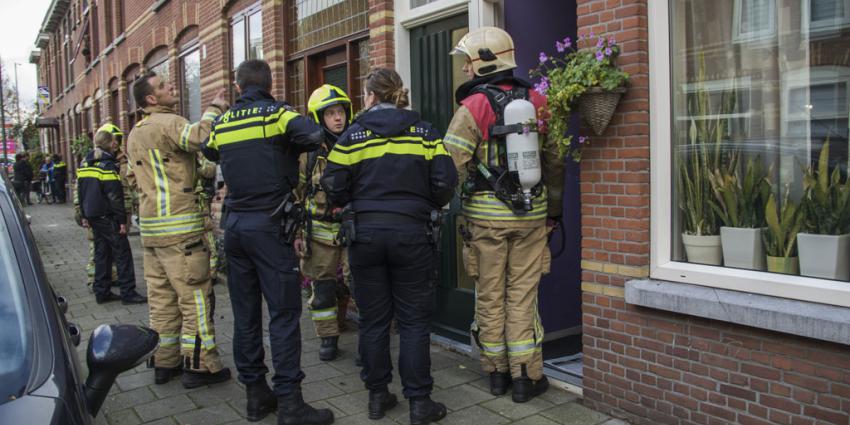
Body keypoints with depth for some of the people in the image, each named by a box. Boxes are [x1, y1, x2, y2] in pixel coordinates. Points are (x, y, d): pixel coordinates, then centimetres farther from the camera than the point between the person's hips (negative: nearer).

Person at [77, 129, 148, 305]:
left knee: (102, 252, 14)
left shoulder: (84, 164, 11)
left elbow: (81, 192, 16)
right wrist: (122, 220, -15)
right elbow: (115, 196, -18)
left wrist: (85, 216, 21)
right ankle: (128, 293, -1)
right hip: (108, 217, -8)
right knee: (122, 253, -2)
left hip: (93, 216, 8)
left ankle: (102, 292, 17)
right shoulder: (107, 165, -16)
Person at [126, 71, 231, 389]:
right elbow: (200, 138, -30)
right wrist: (215, 108, -15)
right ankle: (200, 365, 3)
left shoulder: (134, 134, 19)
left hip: (150, 226, 9)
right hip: (180, 226, -9)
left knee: (162, 296, 14)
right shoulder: (167, 123, -11)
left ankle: (164, 362, 22)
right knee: (195, 295, -3)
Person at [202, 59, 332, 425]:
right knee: (284, 314, -3)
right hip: (269, 225, -6)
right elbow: (315, 136, -23)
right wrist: (288, 146, -4)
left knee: (245, 312, 11)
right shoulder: (276, 113, -5)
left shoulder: (222, 123, 11)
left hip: (235, 226, 6)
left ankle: (255, 394, 20)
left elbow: (208, 151, 31)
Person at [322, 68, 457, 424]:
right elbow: (445, 181, -4)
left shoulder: (353, 135, 1)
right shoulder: (424, 131, 2)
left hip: (364, 234, 1)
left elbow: (334, 187, -3)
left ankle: (377, 396, 22)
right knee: (414, 321, 6)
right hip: (412, 233, 0)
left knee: (373, 319, 12)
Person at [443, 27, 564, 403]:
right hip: (531, 214, 3)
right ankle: (526, 376, 13)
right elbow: (554, 162, 9)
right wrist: (553, 210, 18)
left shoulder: (473, 107, -10)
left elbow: (450, 165, -17)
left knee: (490, 296, 11)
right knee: (522, 295, 9)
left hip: (486, 215, -3)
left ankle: (497, 372, 21)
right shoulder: (536, 103, 4)